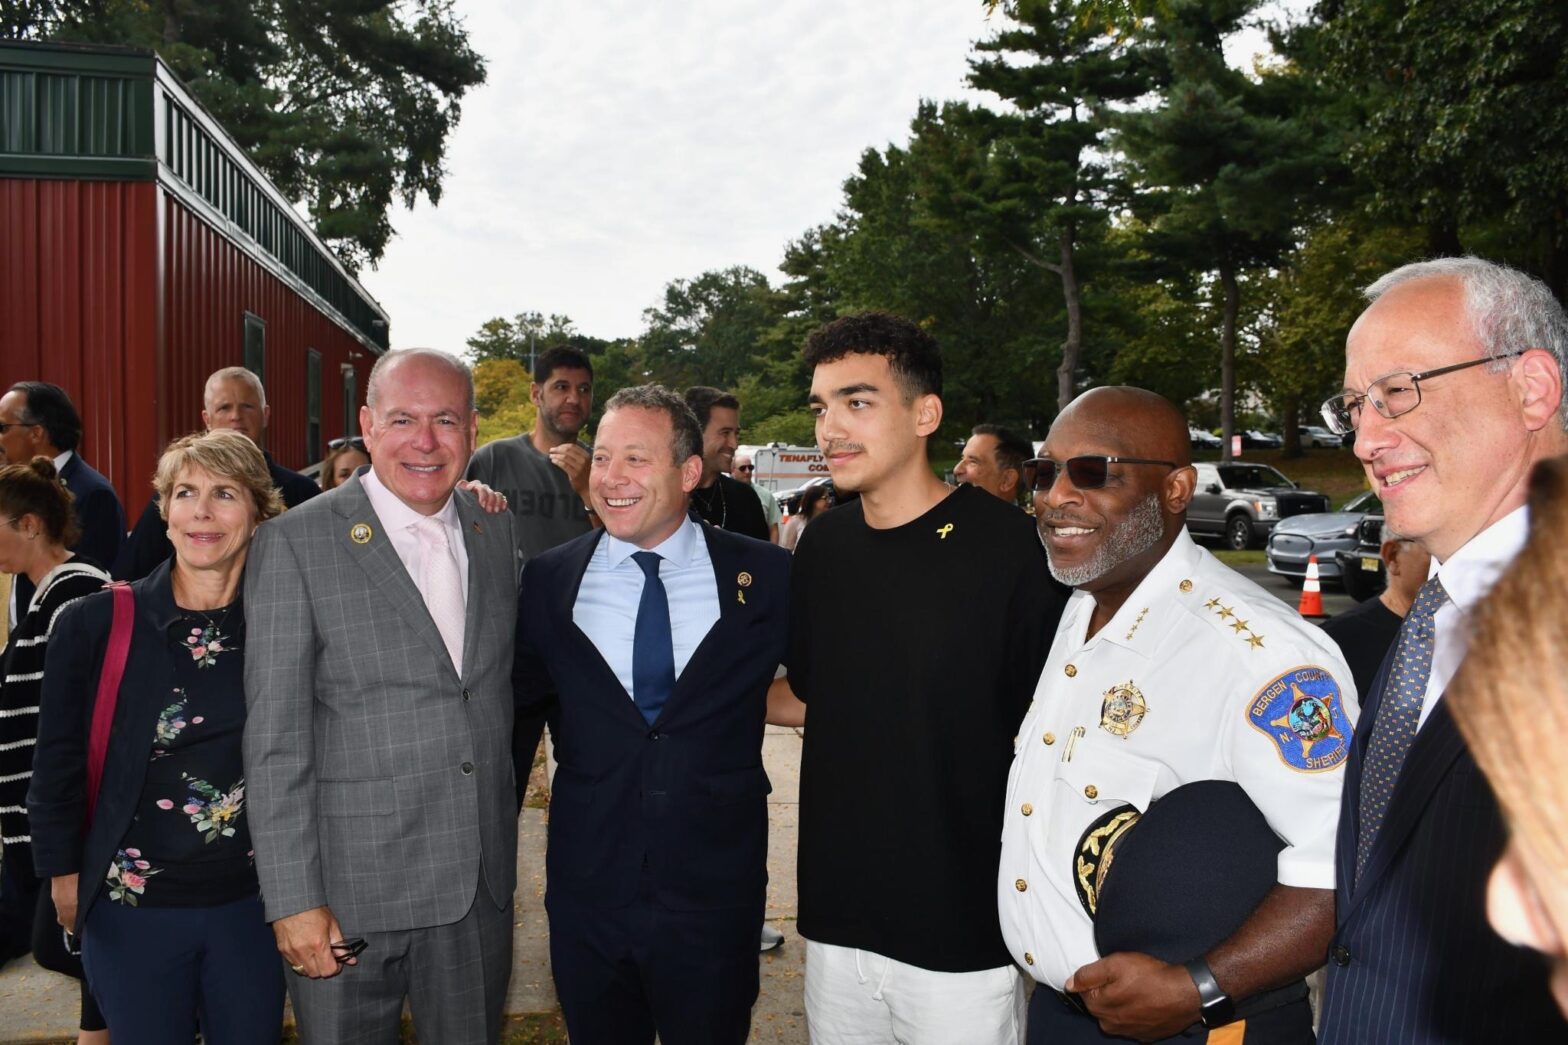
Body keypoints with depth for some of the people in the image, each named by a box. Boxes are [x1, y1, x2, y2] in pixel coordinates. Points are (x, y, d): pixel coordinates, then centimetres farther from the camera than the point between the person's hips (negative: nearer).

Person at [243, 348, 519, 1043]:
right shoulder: (294, 544, -11)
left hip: (482, 883, 4)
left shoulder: (496, 530, 4)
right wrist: (293, 899, -13)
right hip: (352, 888, -4)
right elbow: (275, 740, -12)